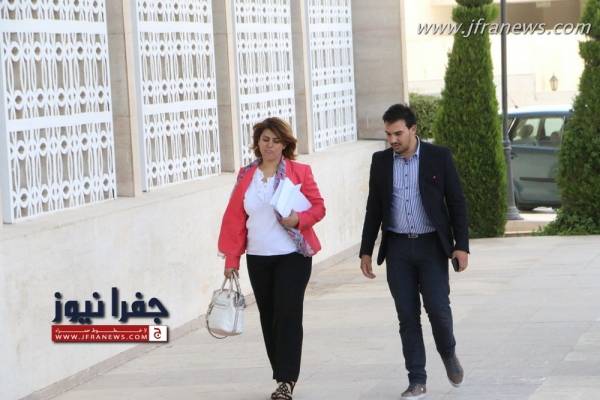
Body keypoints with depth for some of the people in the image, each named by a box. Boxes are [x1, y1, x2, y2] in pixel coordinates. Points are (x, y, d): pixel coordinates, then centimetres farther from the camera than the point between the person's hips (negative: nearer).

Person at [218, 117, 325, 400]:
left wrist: (298, 219, -20)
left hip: (293, 256, -4)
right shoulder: (246, 176, 8)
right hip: (258, 258, 4)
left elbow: (318, 207, 0)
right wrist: (231, 258, 4)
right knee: (269, 316, 7)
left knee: (288, 314, -9)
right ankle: (282, 374, 18)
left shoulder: (299, 172, -1)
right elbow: (235, 218, 7)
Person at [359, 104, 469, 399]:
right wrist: (366, 251, 8)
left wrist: (461, 245, -7)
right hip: (398, 247, 2)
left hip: (431, 245, -2)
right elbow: (374, 209, 11)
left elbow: (456, 202, -1)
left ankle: (448, 354, 21)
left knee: (438, 308, -10)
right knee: (408, 316, 1)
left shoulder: (439, 157, -2)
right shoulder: (381, 161, 6)